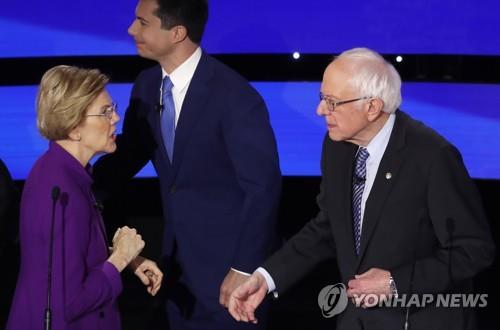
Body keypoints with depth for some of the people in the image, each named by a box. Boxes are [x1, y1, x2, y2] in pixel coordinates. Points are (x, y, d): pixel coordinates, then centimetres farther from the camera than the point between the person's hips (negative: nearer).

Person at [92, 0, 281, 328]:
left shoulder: (234, 96, -21)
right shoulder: (147, 85, -1)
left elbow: (263, 186, -19)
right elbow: (128, 154, 11)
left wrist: (245, 268, -18)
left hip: (228, 258, -6)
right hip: (179, 256, 7)